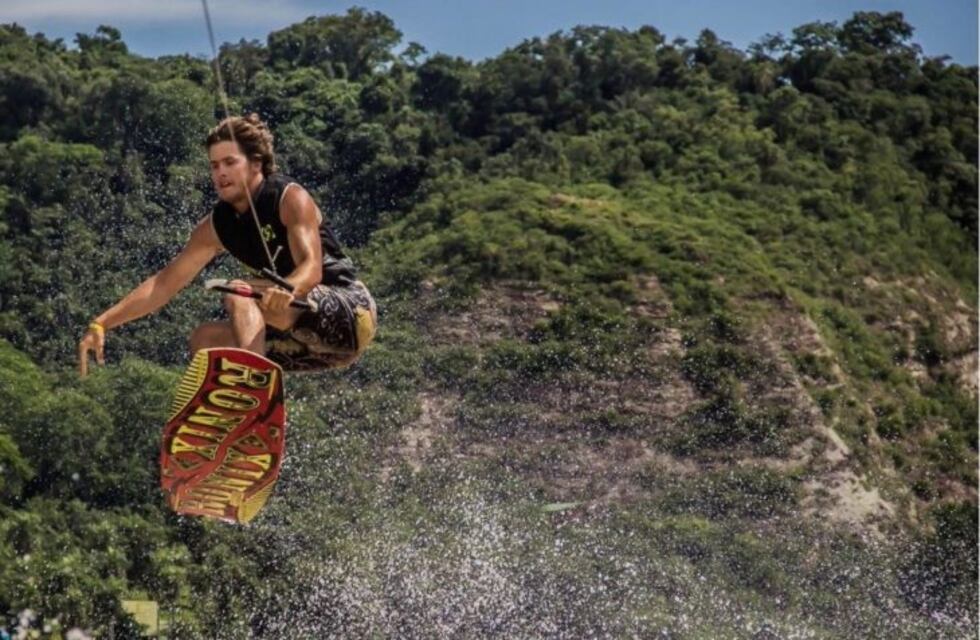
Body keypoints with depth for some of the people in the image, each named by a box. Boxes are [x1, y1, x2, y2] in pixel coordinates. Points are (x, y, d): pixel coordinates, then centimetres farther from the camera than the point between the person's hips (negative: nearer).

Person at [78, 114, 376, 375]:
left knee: (240, 295, -25)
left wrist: (287, 292, -49)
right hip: (313, 340, 8)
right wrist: (101, 324, 0)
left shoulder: (291, 198, -12)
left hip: (350, 312, -8)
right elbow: (165, 282, 7)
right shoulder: (217, 225, 6)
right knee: (204, 339, 5)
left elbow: (312, 266, -26)